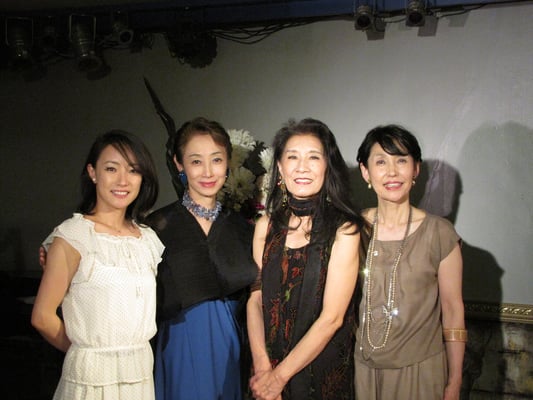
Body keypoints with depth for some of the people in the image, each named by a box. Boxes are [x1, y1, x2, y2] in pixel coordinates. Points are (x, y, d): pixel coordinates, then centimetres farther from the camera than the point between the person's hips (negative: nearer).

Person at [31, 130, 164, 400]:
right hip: (93, 377, -5)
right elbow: (42, 317, -9)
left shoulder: (148, 239, 5)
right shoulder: (73, 236, -10)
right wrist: (86, 354, 2)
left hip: (142, 373, 5)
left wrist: (135, 354, 1)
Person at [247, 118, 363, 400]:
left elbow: (332, 317, -16)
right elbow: (255, 299, -2)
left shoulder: (343, 230, -14)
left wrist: (279, 376, -13)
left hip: (324, 370, -3)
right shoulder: (266, 226, -2)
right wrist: (262, 367, -14)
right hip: (269, 365, 3)